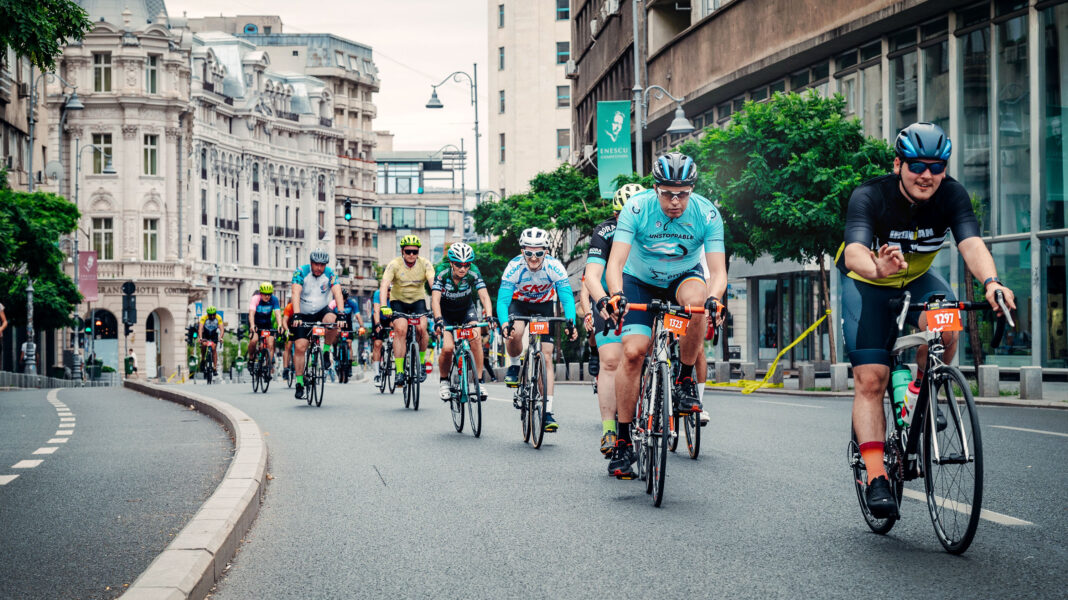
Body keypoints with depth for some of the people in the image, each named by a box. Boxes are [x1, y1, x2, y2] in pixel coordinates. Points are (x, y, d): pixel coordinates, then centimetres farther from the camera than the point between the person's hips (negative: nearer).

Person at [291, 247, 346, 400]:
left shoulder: (330, 274, -12)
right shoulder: (301, 272, -16)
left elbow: (338, 294, -23)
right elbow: (296, 294, -28)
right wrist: (296, 315, -43)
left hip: (322, 311, 1)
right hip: (303, 314, -1)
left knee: (331, 320, -34)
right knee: (300, 346, -12)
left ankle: (326, 351, -9)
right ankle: (299, 384, -1)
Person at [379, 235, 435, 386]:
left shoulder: (425, 264, -13)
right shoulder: (394, 264, -17)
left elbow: (434, 283, -25)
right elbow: (384, 286, -27)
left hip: (418, 300, 1)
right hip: (398, 301, -1)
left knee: (422, 328, -23)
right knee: (401, 330, -24)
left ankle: (421, 363, 0)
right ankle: (399, 371, -23)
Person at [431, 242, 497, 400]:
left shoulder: (473, 275, -24)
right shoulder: (442, 274, -27)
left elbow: (484, 296, -33)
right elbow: (435, 299, -36)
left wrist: (489, 316, -50)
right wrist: (438, 320, -53)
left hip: (466, 310, 1)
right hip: (445, 312, -1)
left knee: (476, 338, -26)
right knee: (447, 348, -20)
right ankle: (443, 380, 7)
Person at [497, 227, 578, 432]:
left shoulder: (554, 267, -28)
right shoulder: (514, 267, -30)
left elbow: (567, 297, -31)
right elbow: (502, 300, -33)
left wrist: (571, 322, -50)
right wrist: (505, 323, -53)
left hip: (545, 305, 0)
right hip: (519, 303, 0)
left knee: (546, 357, -10)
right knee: (514, 333, -33)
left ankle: (547, 411, -9)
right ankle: (514, 366, 1)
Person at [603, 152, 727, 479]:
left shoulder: (707, 214, -23)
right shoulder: (637, 208, -26)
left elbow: (717, 270, -27)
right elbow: (616, 262, -32)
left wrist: (714, 297, -49)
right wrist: (615, 294, -52)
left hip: (684, 277, 1)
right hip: (640, 281, -1)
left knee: (696, 300, -36)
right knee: (633, 352, -17)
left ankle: (685, 380, -14)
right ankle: (623, 441, -7)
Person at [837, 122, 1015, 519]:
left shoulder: (951, 195, -21)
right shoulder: (869, 197, -28)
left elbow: (971, 243, -35)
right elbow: (854, 251, -44)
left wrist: (990, 282, -56)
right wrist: (878, 268, -68)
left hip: (916, 280, 3)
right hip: (866, 283, -2)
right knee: (870, 379, -16)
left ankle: (919, 389, -2)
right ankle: (876, 478, -15)